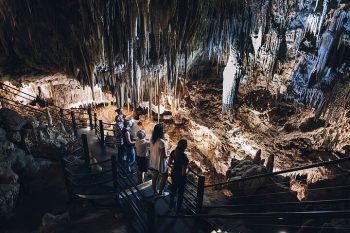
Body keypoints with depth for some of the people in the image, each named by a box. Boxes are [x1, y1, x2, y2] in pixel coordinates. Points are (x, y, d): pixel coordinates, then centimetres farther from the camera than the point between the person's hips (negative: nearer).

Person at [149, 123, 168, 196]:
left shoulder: (152, 139, -8)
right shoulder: (162, 142, -31)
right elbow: (164, 156, -26)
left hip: (153, 161, 7)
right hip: (160, 162, -7)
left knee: (155, 176, 22)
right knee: (165, 176, 16)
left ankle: (155, 191, 37)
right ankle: (160, 192, 25)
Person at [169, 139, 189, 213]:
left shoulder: (173, 152, -14)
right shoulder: (184, 157, -32)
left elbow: (170, 161, 2)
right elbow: (183, 172, -26)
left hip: (174, 173, 6)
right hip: (181, 176, -6)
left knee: (173, 189, 27)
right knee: (180, 193, 17)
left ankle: (171, 205, 49)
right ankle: (178, 209, 36)